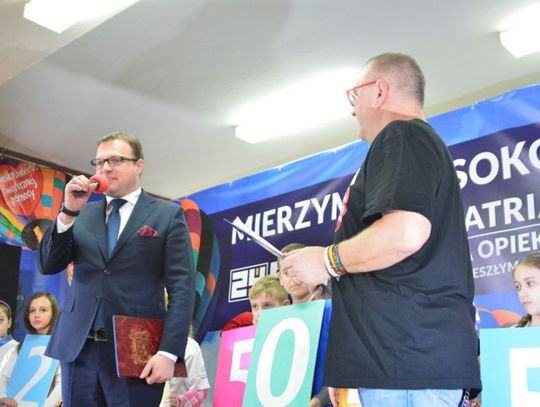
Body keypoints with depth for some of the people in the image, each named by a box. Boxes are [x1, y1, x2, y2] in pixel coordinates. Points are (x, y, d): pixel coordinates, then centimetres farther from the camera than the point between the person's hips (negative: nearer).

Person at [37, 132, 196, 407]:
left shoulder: (167, 214, 2)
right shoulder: (83, 214, 14)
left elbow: (181, 286, -5)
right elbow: (48, 266, 7)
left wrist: (168, 352, -16)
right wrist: (68, 212, -6)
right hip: (79, 347, 4)